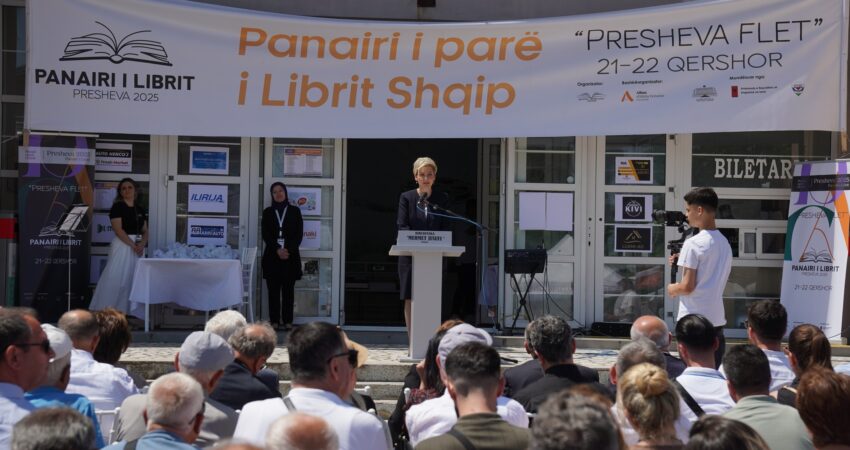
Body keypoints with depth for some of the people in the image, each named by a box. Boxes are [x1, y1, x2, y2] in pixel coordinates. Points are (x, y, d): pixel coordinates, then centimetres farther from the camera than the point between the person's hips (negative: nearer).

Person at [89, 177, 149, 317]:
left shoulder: (140, 210, 14)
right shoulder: (117, 207, -5)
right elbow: (118, 230, -13)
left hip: (138, 247, 6)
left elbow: (145, 231, 13)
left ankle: (129, 311, 9)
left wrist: (142, 244, -8)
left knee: (134, 279, 5)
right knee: (115, 278, -10)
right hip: (122, 246, -6)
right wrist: (133, 245, -19)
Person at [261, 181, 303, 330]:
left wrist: (288, 250, -11)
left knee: (288, 289, -1)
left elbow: (299, 234, 2)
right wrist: (277, 250, -11)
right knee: (273, 290, -1)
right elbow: (265, 234, 3)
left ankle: (288, 321, 0)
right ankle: (274, 321, 0)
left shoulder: (294, 211, 8)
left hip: (290, 255, -1)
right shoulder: (268, 212, 11)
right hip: (272, 256, 1)